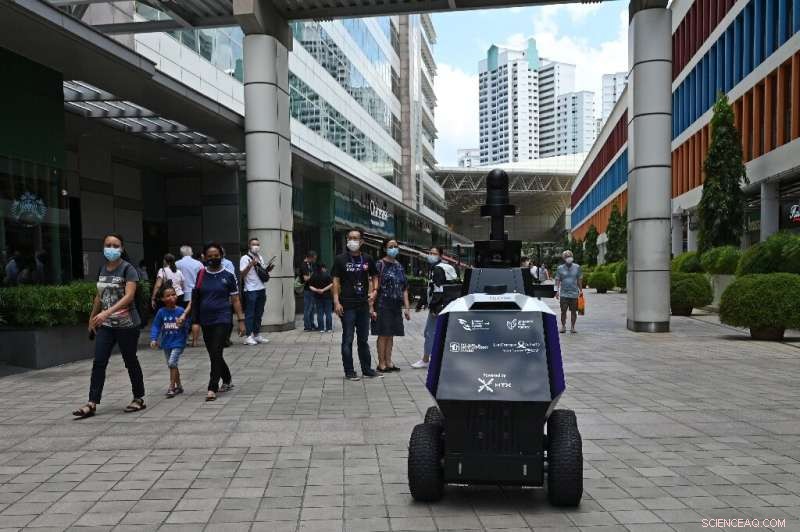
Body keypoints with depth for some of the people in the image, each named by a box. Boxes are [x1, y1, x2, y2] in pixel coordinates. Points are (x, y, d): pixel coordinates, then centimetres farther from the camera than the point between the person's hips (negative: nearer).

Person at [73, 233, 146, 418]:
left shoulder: (128, 269, -10)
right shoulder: (102, 269, 10)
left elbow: (129, 296, -21)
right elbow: (99, 296, 19)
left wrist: (107, 312, -31)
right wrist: (92, 319, 21)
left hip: (126, 324, -5)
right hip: (105, 325, 5)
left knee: (130, 362, 5)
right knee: (99, 363, 0)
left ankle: (139, 399, 18)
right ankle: (92, 404, 3)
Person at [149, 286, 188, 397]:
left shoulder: (181, 311, -9)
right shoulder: (161, 312, -3)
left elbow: (187, 325, -3)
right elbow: (156, 326, -1)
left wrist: (183, 323, -25)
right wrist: (153, 339, -11)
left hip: (178, 342, -4)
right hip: (166, 343, 4)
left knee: (172, 363, -16)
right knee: (172, 365, 14)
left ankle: (171, 387, -5)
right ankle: (179, 386, 29)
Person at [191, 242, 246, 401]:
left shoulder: (228, 276, 0)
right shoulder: (200, 275, 5)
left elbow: (235, 300, 2)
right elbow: (195, 299, 7)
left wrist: (241, 321, -1)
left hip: (223, 320, -4)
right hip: (206, 321, 4)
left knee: (216, 353, -11)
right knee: (213, 355, 13)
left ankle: (212, 388, -6)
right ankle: (228, 381, 33)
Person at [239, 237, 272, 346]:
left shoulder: (260, 258, 17)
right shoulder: (245, 258, -5)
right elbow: (242, 274, -13)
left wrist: (267, 270, 4)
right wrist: (251, 264, -25)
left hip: (261, 289, 7)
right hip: (251, 290, -7)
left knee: (259, 313, 11)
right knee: (250, 314, -5)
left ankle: (257, 335, 18)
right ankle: (248, 336, -2)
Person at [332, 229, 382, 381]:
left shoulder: (367, 259, 6)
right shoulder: (340, 259, -3)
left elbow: (374, 277, 17)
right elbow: (336, 281, -4)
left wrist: (374, 291, -1)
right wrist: (336, 302, -12)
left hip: (363, 304, 4)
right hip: (347, 305, -4)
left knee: (363, 339, 13)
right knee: (347, 340, 3)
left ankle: (367, 369, 22)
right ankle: (349, 371, 11)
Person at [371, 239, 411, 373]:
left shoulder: (400, 267, 14)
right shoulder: (380, 265, -4)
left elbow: (404, 289, 16)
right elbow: (375, 287, -10)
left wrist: (407, 307, 10)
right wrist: (372, 307, -15)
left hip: (396, 306, 6)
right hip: (383, 305, -6)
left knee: (391, 335, 10)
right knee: (383, 335, -2)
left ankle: (388, 362, 18)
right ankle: (381, 363, 6)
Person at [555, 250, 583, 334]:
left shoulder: (577, 267, 6)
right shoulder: (560, 268, 2)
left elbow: (579, 280, 11)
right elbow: (557, 280, 3)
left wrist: (580, 290, 10)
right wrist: (557, 291, -5)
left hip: (574, 293, 1)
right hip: (563, 294, -1)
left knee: (573, 311, 5)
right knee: (563, 311, 0)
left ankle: (572, 327, 14)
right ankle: (563, 326, 10)